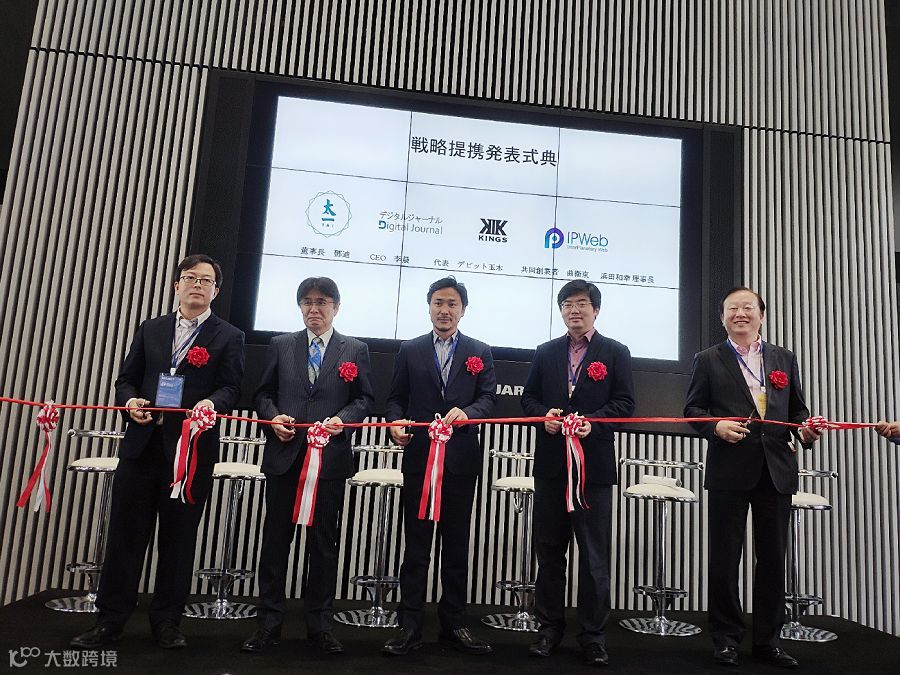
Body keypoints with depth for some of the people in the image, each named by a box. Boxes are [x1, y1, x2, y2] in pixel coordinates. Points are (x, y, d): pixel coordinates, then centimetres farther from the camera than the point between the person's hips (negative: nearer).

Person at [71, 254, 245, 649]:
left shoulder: (228, 337, 5)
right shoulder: (150, 329, 15)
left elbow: (231, 388, -4)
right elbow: (126, 379, 15)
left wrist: (212, 404, -24)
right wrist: (130, 401, -6)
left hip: (192, 447, -3)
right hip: (142, 443, 3)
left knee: (179, 537, 6)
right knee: (126, 532, 6)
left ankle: (166, 622, 20)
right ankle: (110, 620, 18)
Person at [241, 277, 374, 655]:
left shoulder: (355, 350, 6)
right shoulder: (281, 346, 11)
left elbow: (364, 399, 4)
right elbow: (263, 393, 12)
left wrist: (342, 420, -13)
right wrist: (273, 417, -8)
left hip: (331, 457, -1)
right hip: (284, 455, 2)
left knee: (324, 543, 7)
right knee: (275, 539, 7)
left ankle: (319, 624, 20)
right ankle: (269, 624, 19)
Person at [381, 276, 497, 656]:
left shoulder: (480, 352, 9)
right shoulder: (410, 351, 9)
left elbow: (489, 398, 1)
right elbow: (396, 398, 8)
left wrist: (466, 412, -19)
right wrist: (397, 422, -12)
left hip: (461, 460, 0)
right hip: (419, 457, 0)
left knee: (457, 545, 8)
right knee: (416, 545, 5)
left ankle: (453, 624, 19)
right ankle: (410, 627, 12)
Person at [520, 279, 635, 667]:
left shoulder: (616, 353, 5)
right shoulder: (545, 353, 13)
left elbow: (625, 403, -1)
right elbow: (528, 398, 12)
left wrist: (593, 422, -17)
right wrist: (544, 415, -9)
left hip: (594, 463, -3)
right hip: (550, 463, 3)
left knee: (594, 554, 2)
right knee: (549, 550, 10)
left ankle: (593, 636, 14)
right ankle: (550, 628, 22)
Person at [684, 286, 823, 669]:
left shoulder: (785, 359, 14)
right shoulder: (708, 360, 5)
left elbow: (797, 409, 14)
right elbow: (693, 408, 3)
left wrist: (805, 430, -7)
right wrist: (715, 427, -16)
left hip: (776, 471, 3)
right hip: (730, 470, -3)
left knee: (773, 558, 9)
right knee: (725, 558, 4)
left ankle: (768, 640, 22)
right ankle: (726, 638, 17)